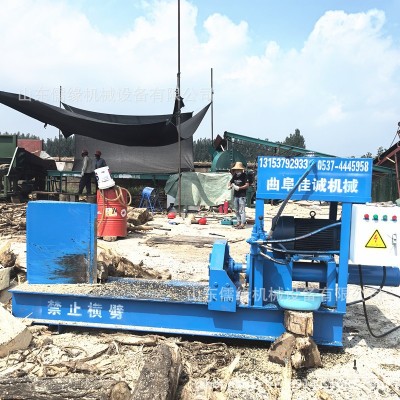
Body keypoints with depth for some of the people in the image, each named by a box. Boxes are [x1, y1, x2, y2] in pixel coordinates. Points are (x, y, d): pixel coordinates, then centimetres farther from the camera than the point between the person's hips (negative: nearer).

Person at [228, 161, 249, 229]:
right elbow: (230, 182, 19)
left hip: (242, 196, -7)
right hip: (235, 195, 7)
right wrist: (229, 186, -4)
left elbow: (247, 185, -14)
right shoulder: (235, 176, 10)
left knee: (241, 210, -8)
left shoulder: (244, 175, -9)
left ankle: (242, 224, -6)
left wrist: (239, 188, -24)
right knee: (236, 210, 14)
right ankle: (238, 222, 25)